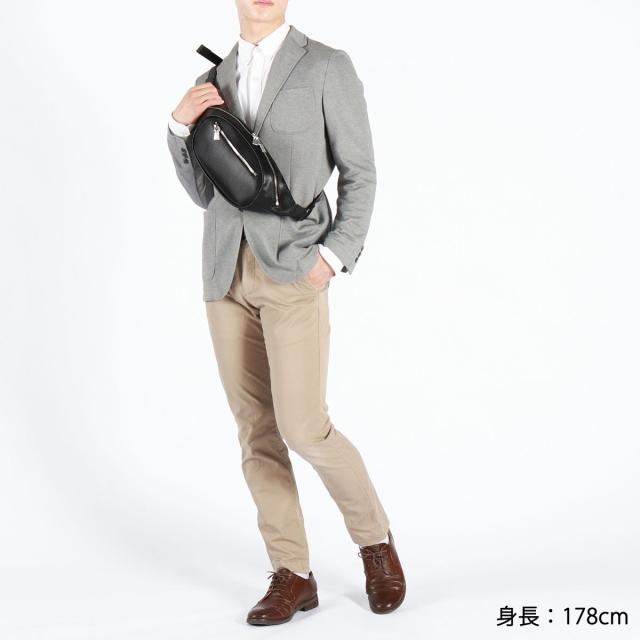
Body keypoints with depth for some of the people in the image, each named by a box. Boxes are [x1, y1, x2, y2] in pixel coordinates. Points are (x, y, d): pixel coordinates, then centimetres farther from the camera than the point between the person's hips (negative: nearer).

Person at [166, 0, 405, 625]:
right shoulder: (216, 81, 15)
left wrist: (336, 255, -13)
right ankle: (292, 576, 14)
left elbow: (360, 174, -1)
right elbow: (205, 192, 14)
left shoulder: (328, 66, 0)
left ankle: (375, 540, 14)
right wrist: (181, 126, -2)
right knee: (257, 432, 4)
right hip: (226, 273, 5)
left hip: (294, 271, -5)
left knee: (303, 427, -12)